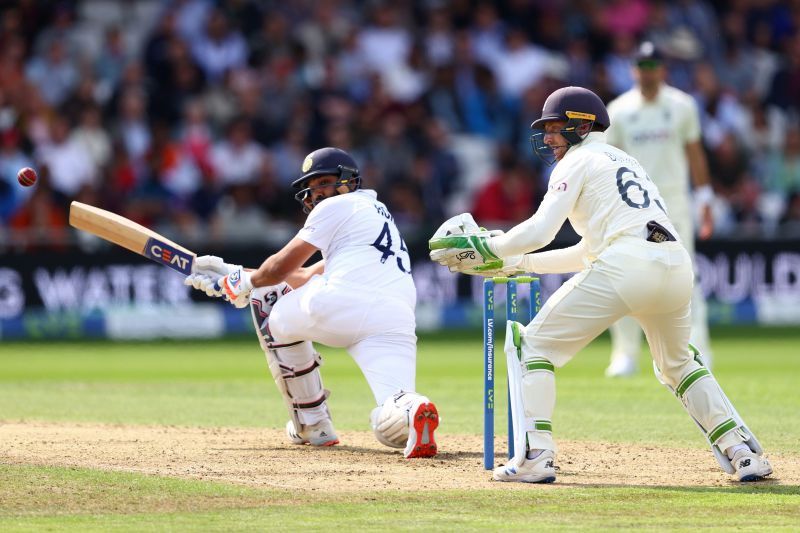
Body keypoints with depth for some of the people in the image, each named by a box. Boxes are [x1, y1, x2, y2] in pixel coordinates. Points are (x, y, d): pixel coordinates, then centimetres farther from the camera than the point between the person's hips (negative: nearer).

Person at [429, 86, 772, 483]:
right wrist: (516, 263, 34)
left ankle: (535, 455, -9)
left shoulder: (578, 161, 11)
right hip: (677, 264, 8)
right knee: (678, 364, 29)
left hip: (625, 264, -8)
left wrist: (483, 248, 12)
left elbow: (540, 231, -1)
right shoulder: (625, 161, 34)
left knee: (533, 344, 4)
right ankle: (743, 453, 17)